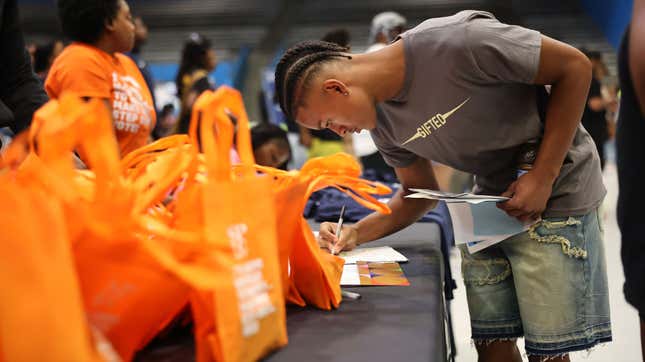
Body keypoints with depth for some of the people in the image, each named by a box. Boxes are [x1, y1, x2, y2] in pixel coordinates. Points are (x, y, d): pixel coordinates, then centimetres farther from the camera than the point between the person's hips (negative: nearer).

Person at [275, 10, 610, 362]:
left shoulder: (454, 42, -26)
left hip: (555, 191, -6)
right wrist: (356, 234, -6)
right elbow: (419, 192, 11)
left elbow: (575, 65, -19)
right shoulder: (383, 122, -2)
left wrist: (542, 178, -21)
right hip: (492, 200, 6)